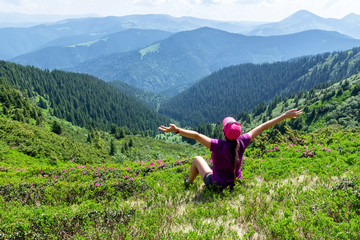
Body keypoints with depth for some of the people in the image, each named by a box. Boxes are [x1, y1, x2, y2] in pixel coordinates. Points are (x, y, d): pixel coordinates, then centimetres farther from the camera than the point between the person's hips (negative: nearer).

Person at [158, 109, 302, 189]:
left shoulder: (218, 146, -33)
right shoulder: (242, 143, -21)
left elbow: (196, 136, -42)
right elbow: (263, 127, -12)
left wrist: (176, 130, -45)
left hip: (216, 185, -4)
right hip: (236, 185, 4)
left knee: (197, 159, 18)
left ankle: (188, 184, 42)